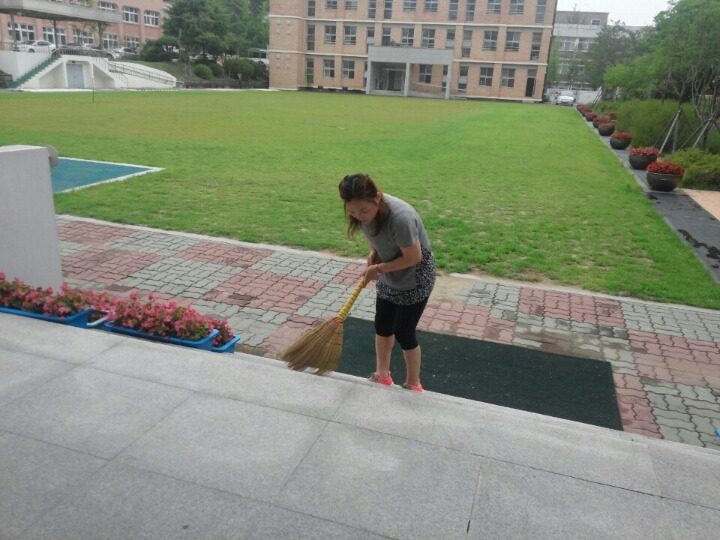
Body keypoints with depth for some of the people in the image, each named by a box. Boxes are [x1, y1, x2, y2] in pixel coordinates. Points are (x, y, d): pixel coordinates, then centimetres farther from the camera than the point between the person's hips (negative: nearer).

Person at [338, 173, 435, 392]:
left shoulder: (400, 218, -38)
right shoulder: (365, 211, -16)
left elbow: (413, 258, -26)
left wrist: (379, 268, -19)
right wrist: (373, 255, -12)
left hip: (415, 280, -7)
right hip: (389, 277, 7)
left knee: (404, 333, 3)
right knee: (382, 326, 15)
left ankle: (413, 384, 26)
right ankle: (382, 375, 37)